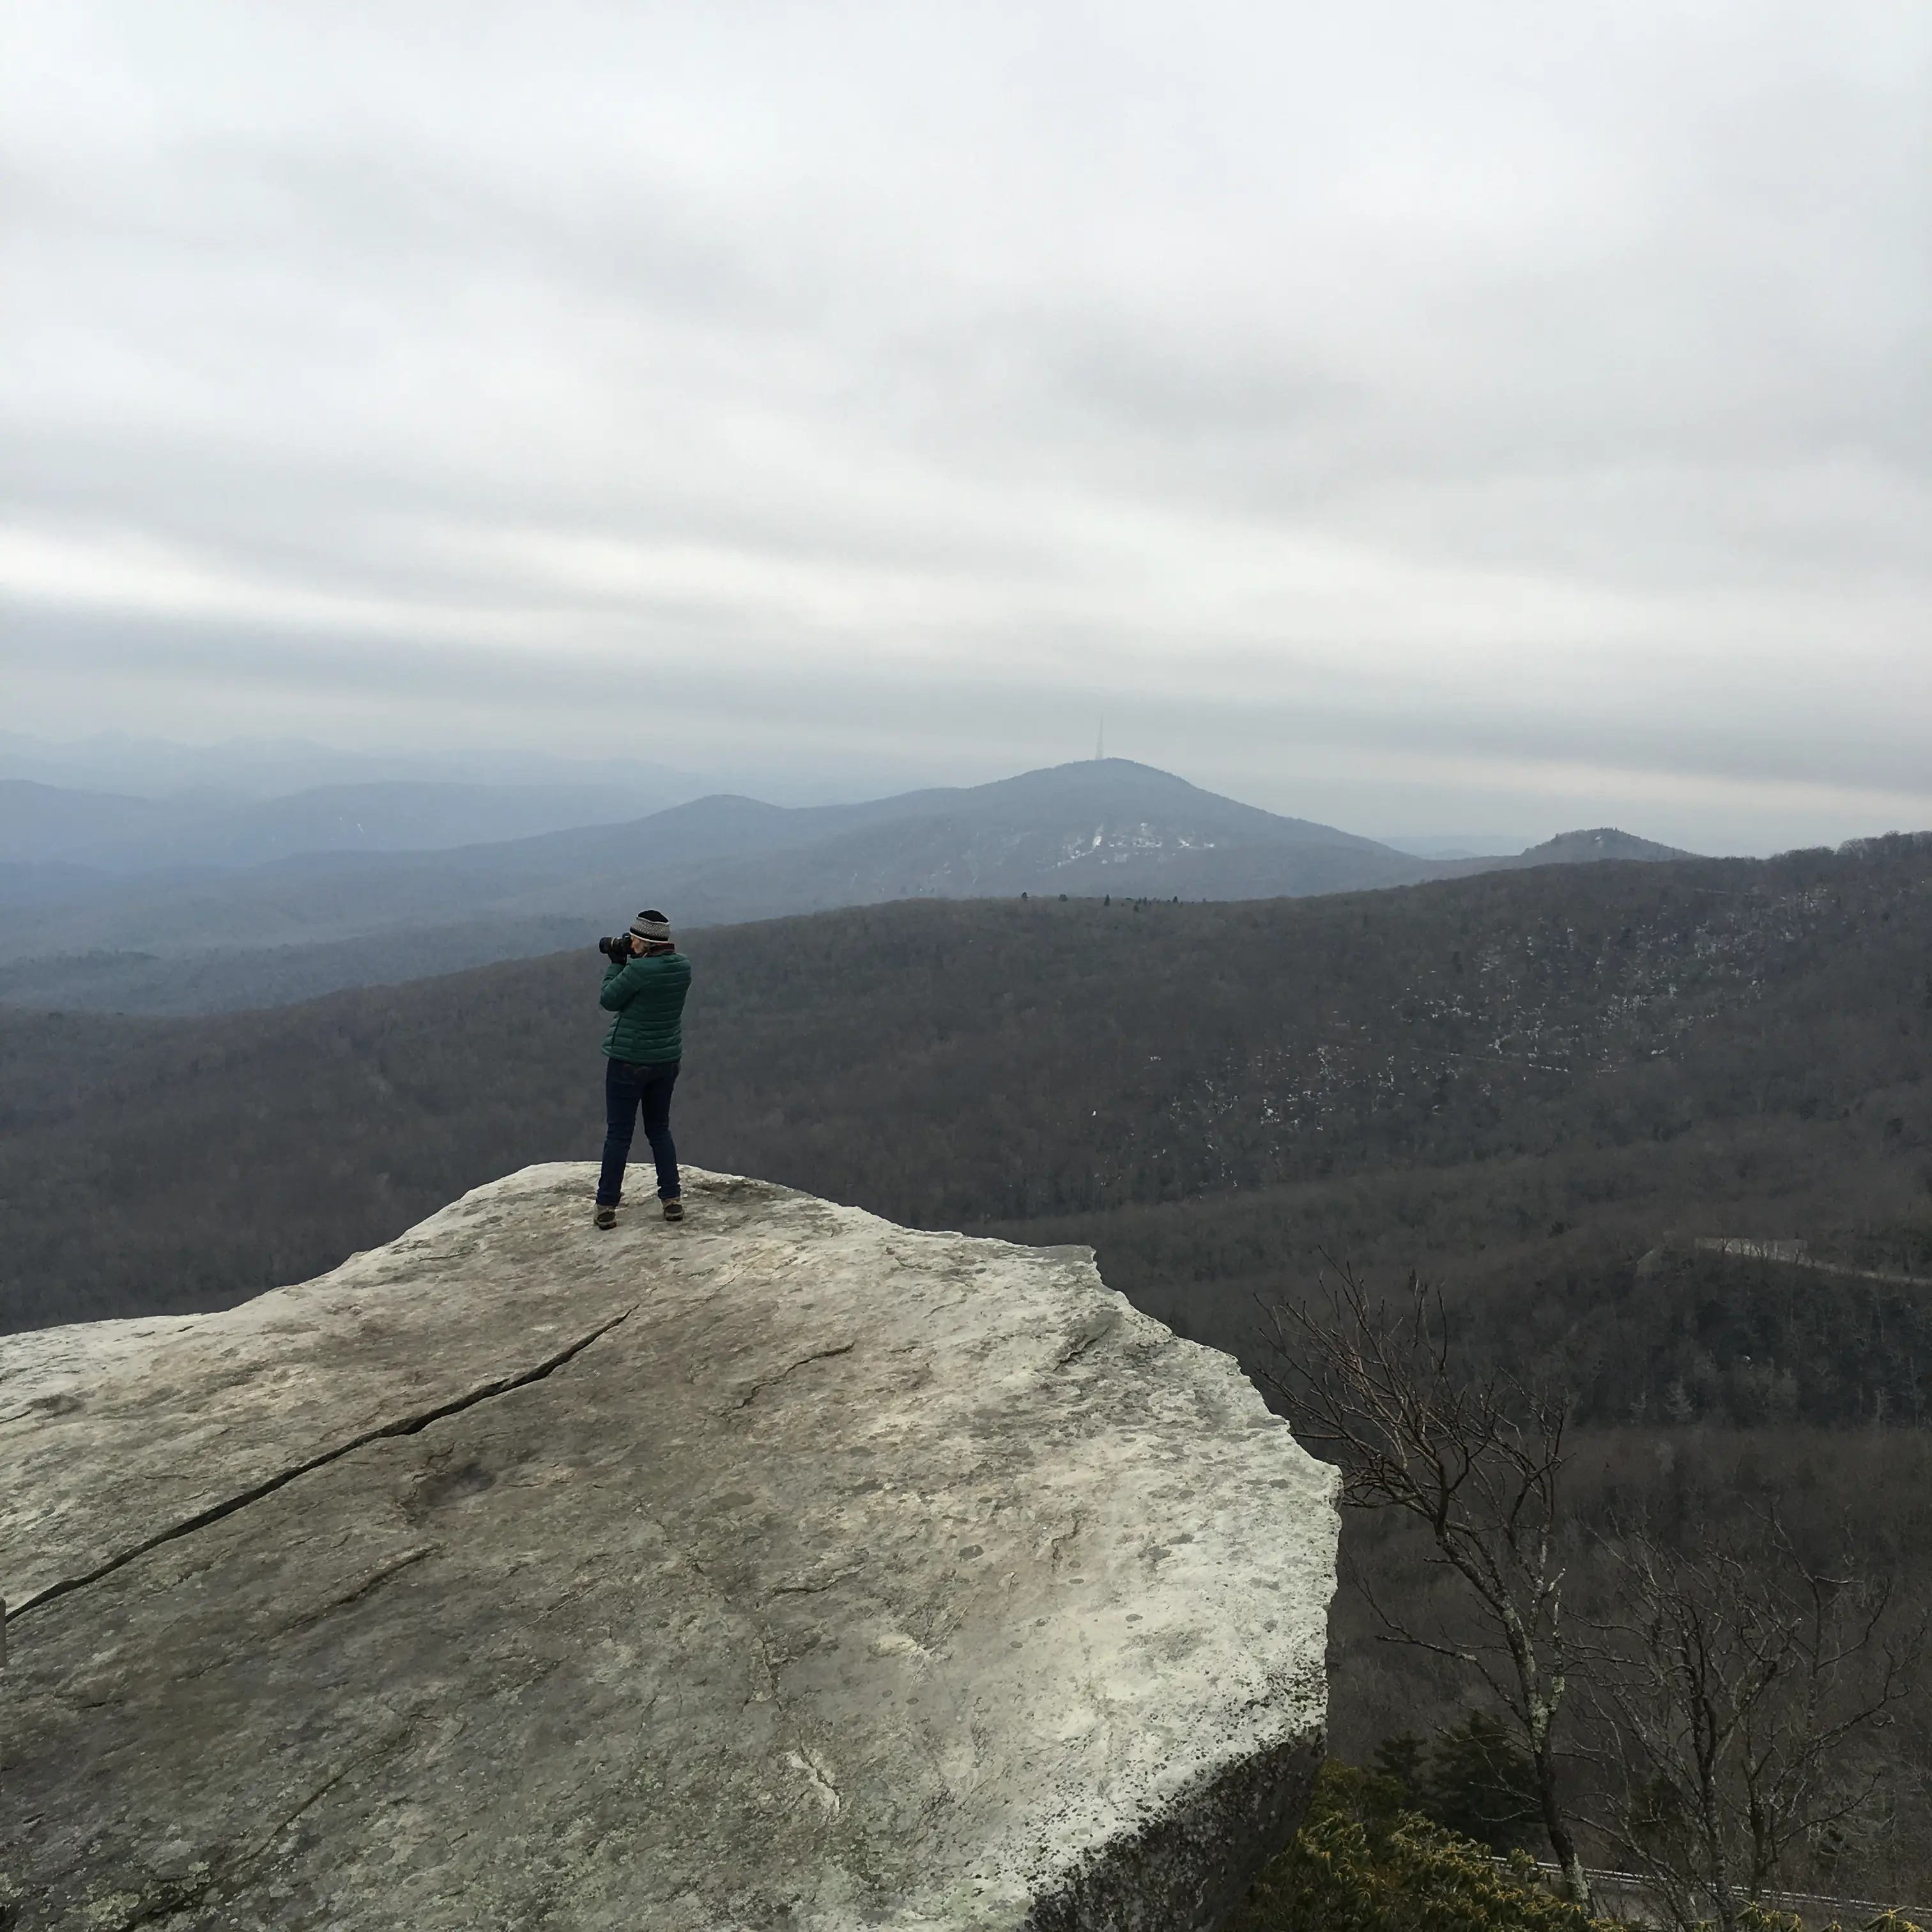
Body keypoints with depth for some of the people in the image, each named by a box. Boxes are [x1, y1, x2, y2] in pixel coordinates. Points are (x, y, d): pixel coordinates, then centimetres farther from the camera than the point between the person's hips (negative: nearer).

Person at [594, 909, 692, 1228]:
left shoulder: (639, 969, -22)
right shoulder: (683, 966, -1)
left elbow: (608, 1000, -9)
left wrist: (616, 963, -1)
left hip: (629, 1060, -6)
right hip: (667, 1059, 6)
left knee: (618, 1133, 4)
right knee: (660, 1129, 18)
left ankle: (606, 1207, 10)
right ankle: (672, 1200, 16)